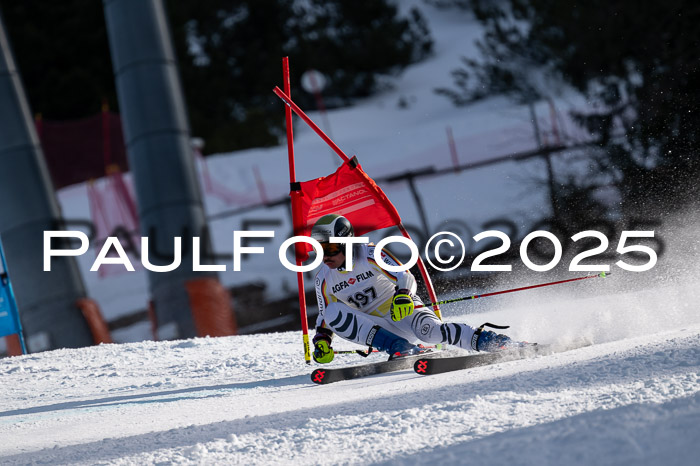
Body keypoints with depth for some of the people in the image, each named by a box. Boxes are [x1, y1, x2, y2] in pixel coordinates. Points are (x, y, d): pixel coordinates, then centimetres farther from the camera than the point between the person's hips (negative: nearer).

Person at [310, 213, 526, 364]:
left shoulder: (370, 255, -12)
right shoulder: (324, 280, 3)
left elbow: (406, 278, -17)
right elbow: (324, 317, 14)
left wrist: (402, 296, -38)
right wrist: (322, 339, -4)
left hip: (405, 310, -5)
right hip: (382, 328, 5)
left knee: (429, 330, -39)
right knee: (334, 313, -22)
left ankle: (486, 340, -28)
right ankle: (399, 347, -28)